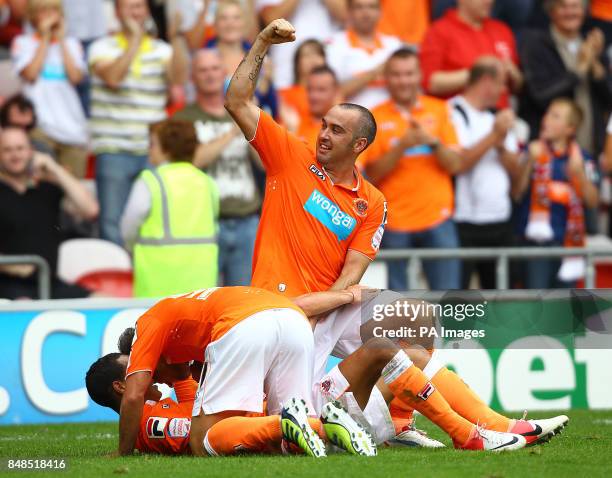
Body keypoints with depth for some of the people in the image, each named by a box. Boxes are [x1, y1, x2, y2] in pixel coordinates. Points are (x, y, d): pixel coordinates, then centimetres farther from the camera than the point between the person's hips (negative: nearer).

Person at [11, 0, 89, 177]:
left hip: (73, 127, 3)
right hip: (41, 124, -3)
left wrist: (61, 40, 1)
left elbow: (75, 76, -2)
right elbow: (30, 74, -8)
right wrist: (45, 38, -2)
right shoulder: (22, 43, 8)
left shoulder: (72, 44, 15)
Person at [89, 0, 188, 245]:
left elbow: (178, 78, -9)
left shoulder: (162, 50, 9)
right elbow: (113, 77, -15)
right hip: (113, 150, -2)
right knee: (113, 223, -4)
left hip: (153, 151, 2)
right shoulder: (103, 47, 3)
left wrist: (177, 38, -19)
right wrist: (135, 40, -16)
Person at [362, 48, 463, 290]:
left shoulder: (439, 111, 9)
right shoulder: (376, 117, 5)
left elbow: (454, 164, 4)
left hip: (437, 218, 1)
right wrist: (402, 145, -15)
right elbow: (373, 173, -3)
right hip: (394, 222, -1)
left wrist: (432, 141, -13)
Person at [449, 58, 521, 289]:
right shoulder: (454, 115, -6)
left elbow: (515, 170, 13)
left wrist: (501, 144, -5)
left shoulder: (498, 118, 17)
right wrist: (493, 136, -16)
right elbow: (458, 163, -19)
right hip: (464, 225, -7)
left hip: (500, 222, 7)